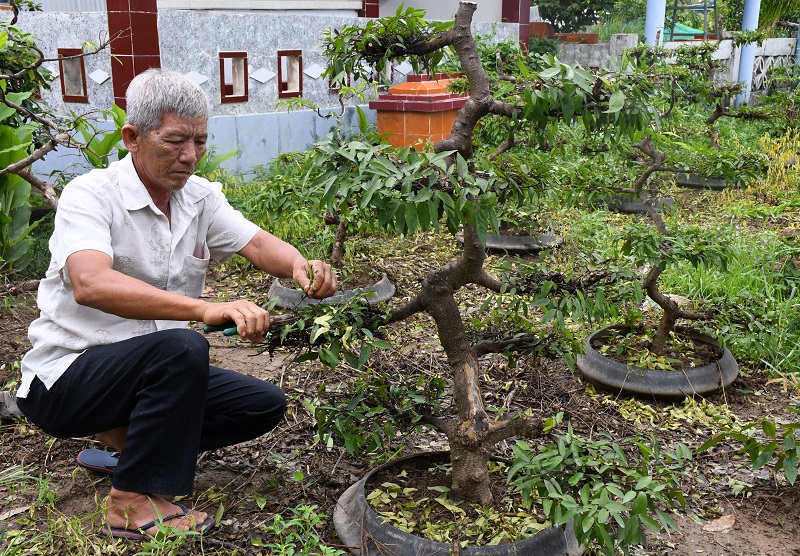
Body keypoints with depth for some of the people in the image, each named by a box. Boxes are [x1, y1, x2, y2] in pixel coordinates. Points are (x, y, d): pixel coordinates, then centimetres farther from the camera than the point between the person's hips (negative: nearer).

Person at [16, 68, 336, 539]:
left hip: (157, 371, 7)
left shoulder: (200, 197, 1)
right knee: (182, 347, -34)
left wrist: (300, 265, -32)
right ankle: (133, 502, -18)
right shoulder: (90, 195, -20)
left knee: (265, 405, -3)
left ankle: (127, 435, 10)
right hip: (64, 377, -7)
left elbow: (257, 243, -7)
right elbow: (90, 285, -37)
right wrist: (208, 309, -50)